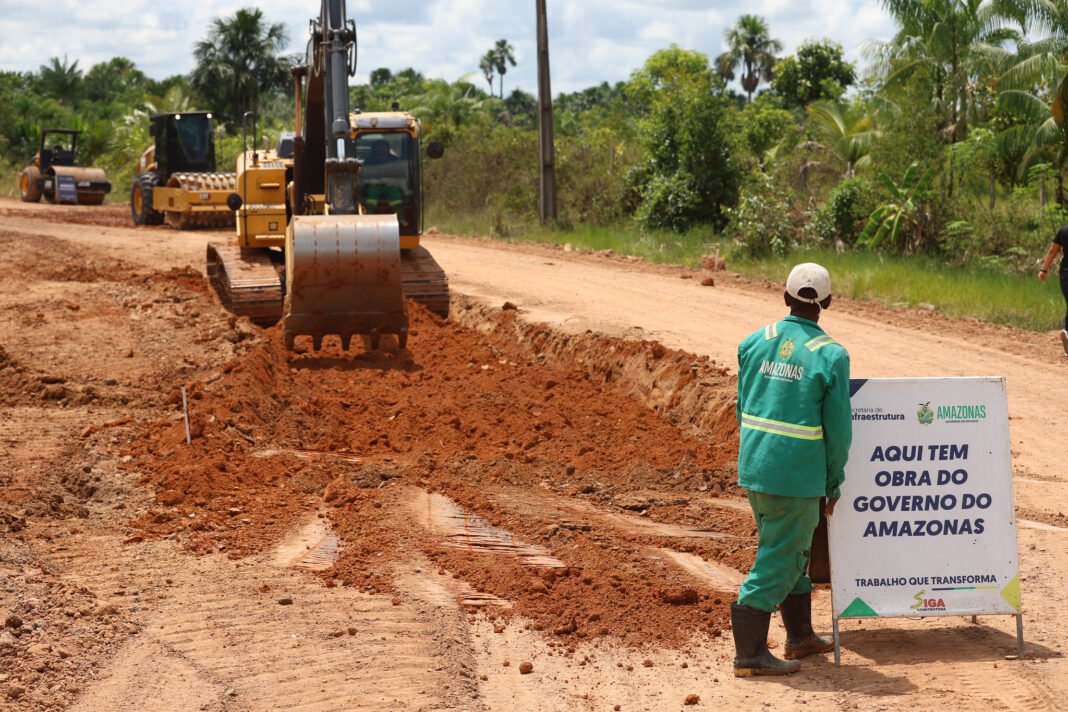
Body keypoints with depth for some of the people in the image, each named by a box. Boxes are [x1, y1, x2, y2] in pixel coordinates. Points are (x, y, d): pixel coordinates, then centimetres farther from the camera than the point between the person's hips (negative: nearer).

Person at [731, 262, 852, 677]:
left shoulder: (755, 343, 3)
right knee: (776, 562, 2)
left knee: (790, 550, 21)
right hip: (797, 477, -6)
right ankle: (748, 654, 4)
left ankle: (800, 635, 33)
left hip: (754, 468, 6)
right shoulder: (831, 356, -11)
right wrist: (834, 484, 5)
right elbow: (839, 429, -8)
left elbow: (744, 409, 10)